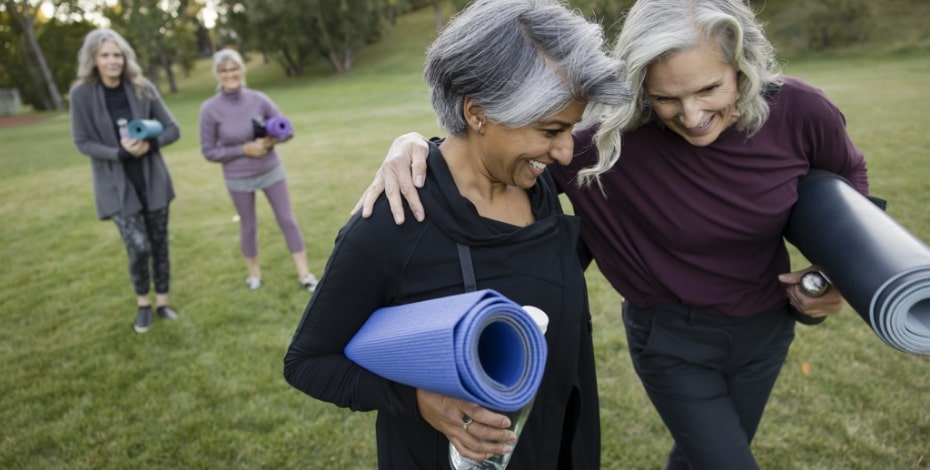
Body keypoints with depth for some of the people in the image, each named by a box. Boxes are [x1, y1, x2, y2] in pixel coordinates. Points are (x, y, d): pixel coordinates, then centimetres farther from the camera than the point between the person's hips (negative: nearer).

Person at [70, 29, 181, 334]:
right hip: (116, 184, -2)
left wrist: (148, 145, -20)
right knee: (138, 247, -11)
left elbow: (172, 130, -2)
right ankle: (142, 304, 16)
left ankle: (161, 302, 27)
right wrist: (121, 152, -20)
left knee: (159, 243, 10)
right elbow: (82, 142, -6)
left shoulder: (143, 89, -5)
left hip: (152, 180, 2)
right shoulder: (82, 94, -9)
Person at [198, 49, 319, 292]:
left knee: (287, 219, 4)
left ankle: (304, 274, 14)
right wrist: (244, 149, -19)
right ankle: (254, 273, 34)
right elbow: (209, 152, -10)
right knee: (249, 226, 12)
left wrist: (270, 140, -22)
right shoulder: (210, 109, -14)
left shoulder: (259, 99, -10)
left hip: (271, 170, 1)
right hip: (238, 179, -1)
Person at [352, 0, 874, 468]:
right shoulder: (617, 134, -27)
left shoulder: (798, 110, -18)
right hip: (674, 337, -4)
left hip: (765, 328, 4)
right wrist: (414, 143, -39)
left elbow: (849, 178, 4)